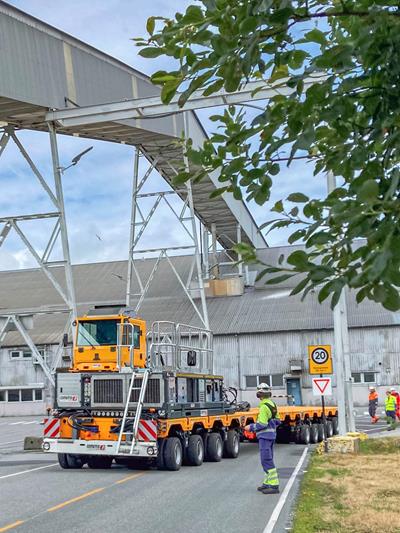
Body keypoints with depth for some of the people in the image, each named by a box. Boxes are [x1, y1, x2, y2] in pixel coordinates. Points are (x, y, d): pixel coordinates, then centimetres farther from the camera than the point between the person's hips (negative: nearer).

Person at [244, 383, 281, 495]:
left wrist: (251, 427, -10)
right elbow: (277, 421, 16)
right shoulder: (272, 404, 11)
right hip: (271, 435, 10)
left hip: (265, 436, -10)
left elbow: (262, 424, -22)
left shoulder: (264, 406, -19)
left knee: (267, 461, -9)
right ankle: (268, 483, 22)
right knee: (268, 460, 16)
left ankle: (274, 485, -10)